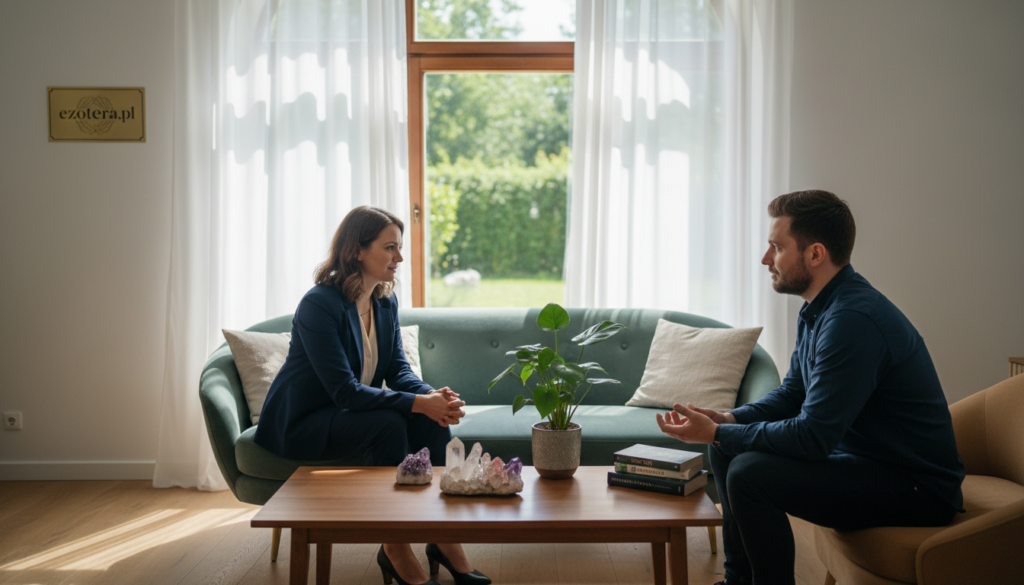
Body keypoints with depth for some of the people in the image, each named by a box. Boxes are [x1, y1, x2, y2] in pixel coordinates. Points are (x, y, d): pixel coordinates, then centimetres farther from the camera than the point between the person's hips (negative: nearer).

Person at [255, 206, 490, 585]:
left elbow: (398, 369, 1)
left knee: (432, 417, -18)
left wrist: (432, 395, -22)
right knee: (388, 423, -31)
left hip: (347, 412, 7)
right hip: (300, 423, -7)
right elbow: (345, 390, -29)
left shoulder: (386, 302, 2)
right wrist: (418, 403, -34)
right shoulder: (319, 304, -23)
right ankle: (394, 550, -19)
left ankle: (444, 540, -12)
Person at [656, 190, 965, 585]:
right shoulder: (819, 308, 7)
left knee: (750, 473, -26)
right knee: (727, 448, 12)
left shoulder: (853, 320, -26)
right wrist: (728, 420, -2)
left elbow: (813, 436, -28)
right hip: (862, 458, 10)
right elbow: (791, 393, 17)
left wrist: (716, 433, -18)